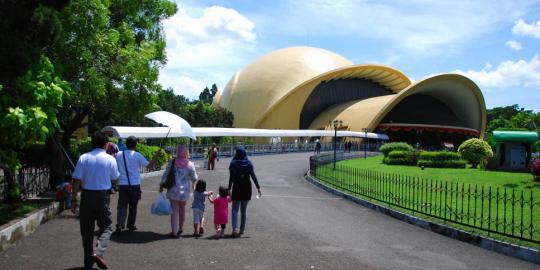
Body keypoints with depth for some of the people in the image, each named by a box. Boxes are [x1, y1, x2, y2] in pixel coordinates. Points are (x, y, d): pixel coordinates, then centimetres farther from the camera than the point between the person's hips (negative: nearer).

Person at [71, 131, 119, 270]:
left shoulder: (83, 158, -3)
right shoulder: (110, 159, -4)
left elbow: (76, 180, -5)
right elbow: (115, 179, 6)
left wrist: (74, 199, 0)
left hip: (86, 196, 2)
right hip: (103, 196, -2)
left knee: (87, 230, 12)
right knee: (106, 227, 11)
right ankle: (98, 252, -13)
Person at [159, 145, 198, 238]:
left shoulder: (172, 162, -7)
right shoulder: (190, 165, -5)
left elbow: (165, 174, -4)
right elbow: (194, 178, 4)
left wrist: (161, 185, 7)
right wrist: (193, 185, 26)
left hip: (173, 190, -1)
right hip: (184, 190, 2)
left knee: (174, 210, 2)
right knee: (182, 209, 18)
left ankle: (174, 232, 2)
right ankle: (180, 229, 33)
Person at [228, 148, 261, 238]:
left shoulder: (233, 164, -5)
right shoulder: (249, 163, -1)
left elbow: (231, 177, -8)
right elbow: (253, 176, -4)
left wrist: (229, 189, -5)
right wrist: (258, 187, -1)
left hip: (237, 187, -2)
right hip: (247, 187, 2)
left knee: (235, 209, 3)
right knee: (244, 210, 13)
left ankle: (235, 229, -16)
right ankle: (242, 230, 16)